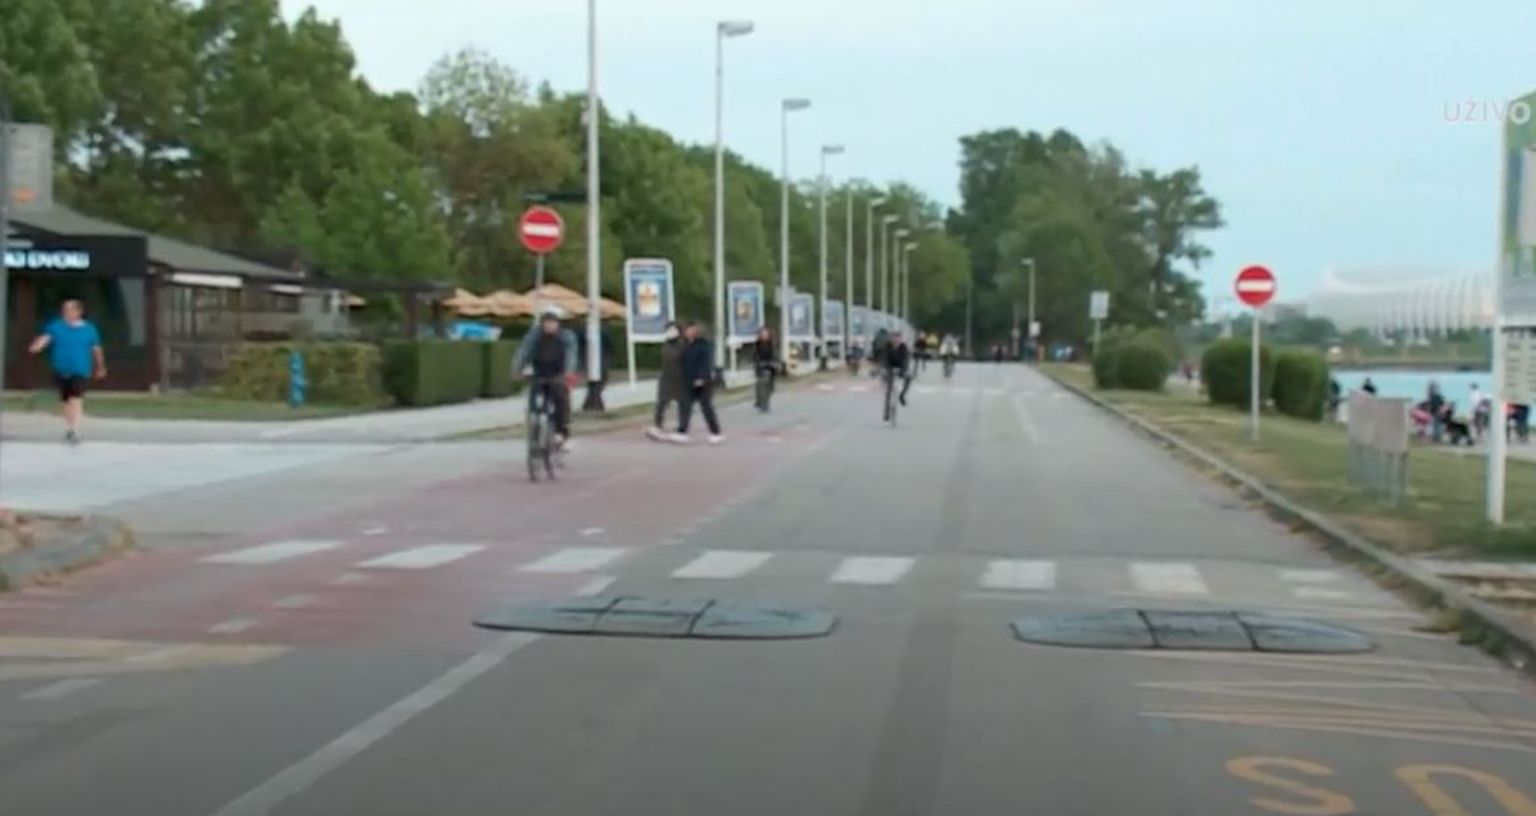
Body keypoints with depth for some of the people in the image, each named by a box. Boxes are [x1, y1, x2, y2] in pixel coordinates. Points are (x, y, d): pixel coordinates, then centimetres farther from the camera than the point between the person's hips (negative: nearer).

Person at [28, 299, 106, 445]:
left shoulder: (89, 329, 1)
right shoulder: (56, 326, 2)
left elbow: (96, 349, 11)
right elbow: (45, 337, -14)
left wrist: (100, 367, 21)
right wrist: (37, 346, -36)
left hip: (80, 371, -3)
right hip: (61, 371, 3)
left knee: (76, 398, -19)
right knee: (66, 400, 13)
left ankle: (75, 430, -22)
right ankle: (69, 428, 30)